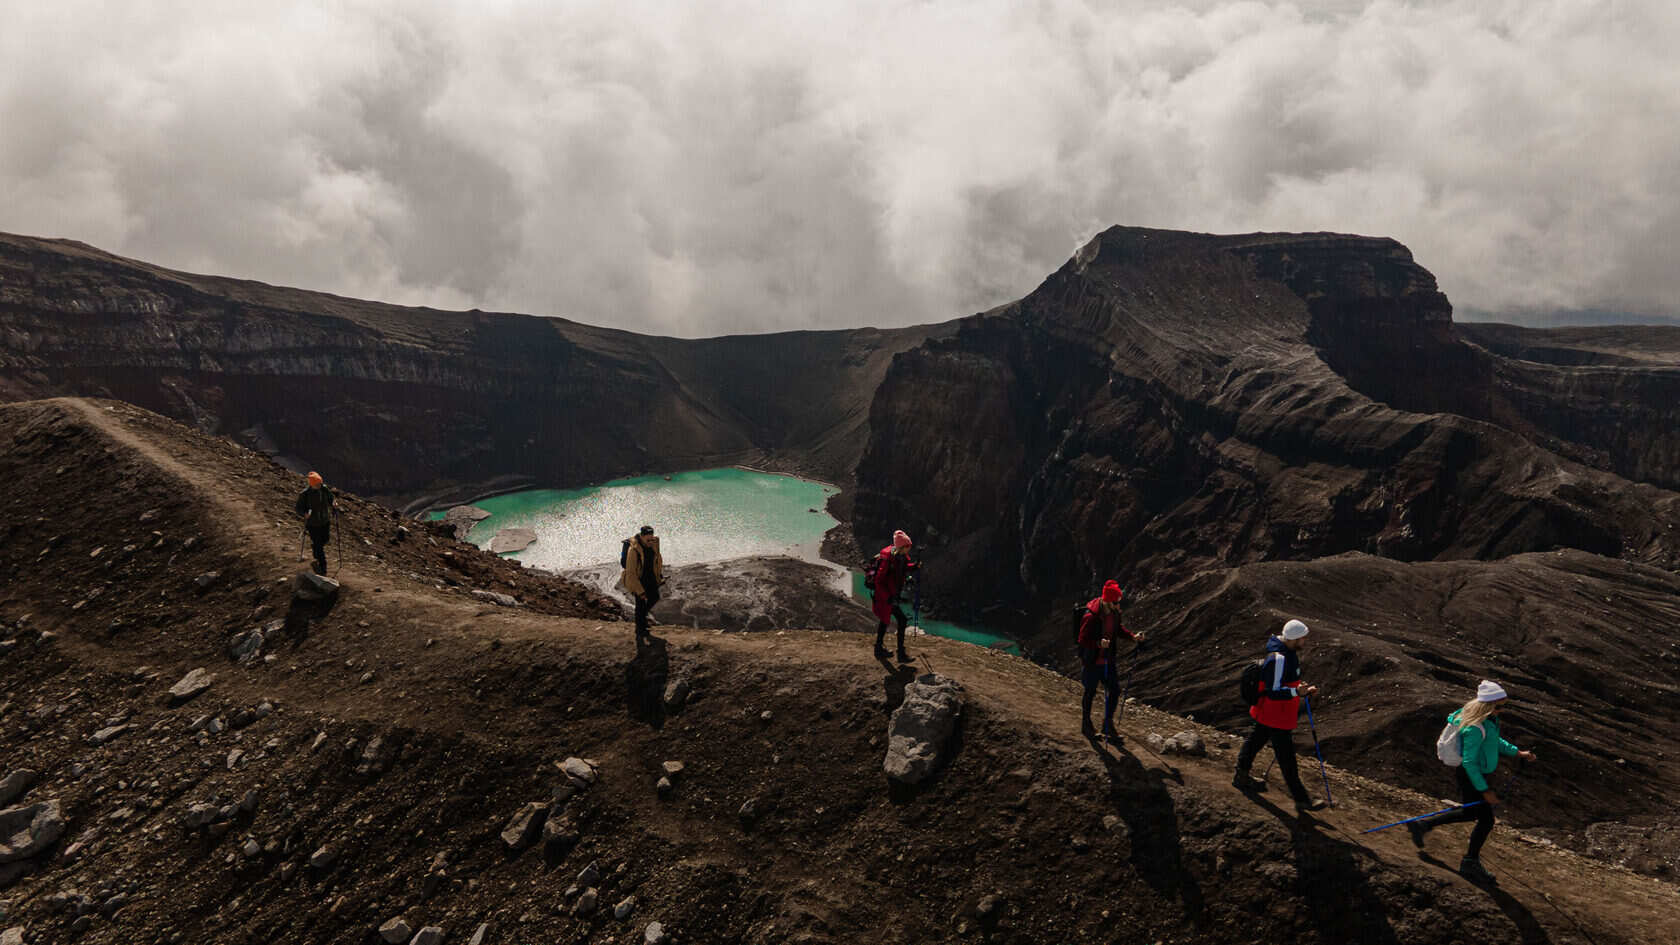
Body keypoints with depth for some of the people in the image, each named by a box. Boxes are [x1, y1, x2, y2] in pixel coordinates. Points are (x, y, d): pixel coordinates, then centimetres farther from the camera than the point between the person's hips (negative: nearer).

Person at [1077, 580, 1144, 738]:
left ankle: (1108, 725, 28)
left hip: (1109, 660, 6)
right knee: (1090, 692, 11)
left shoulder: (1114, 612, -5)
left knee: (1114, 690, 9)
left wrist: (1132, 636, -1)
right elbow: (1083, 640, -23)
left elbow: (1119, 627, 14)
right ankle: (1085, 724, 34)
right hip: (1092, 661, -6)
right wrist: (1099, 644, -39)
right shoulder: (1091, 617, -28)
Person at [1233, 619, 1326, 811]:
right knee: (1286, 757, 2)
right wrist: (1296, 692, -38)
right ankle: (1301, 799, 13)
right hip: (1276, 716, -11)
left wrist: (1303, 690, 7)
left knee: (1256, 739, 26)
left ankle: (1242, 776, 44)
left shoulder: (1290, 652, 2)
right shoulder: (1278, 659, -31)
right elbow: (1273, 692, -28)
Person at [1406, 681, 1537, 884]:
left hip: (1476, 773, 10)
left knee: (1470, 813, 23)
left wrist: (1518, 752, 9)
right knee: (1486, 820, 3)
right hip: (1469, 776, -10)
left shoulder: (1489, 717, -2)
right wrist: (1484, 790, -23)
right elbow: (1469, 763, -27)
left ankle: (1422, 825, 31)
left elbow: (1495, 741, 18)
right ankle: (1470, 863, 22)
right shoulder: (1474, 728, -31)